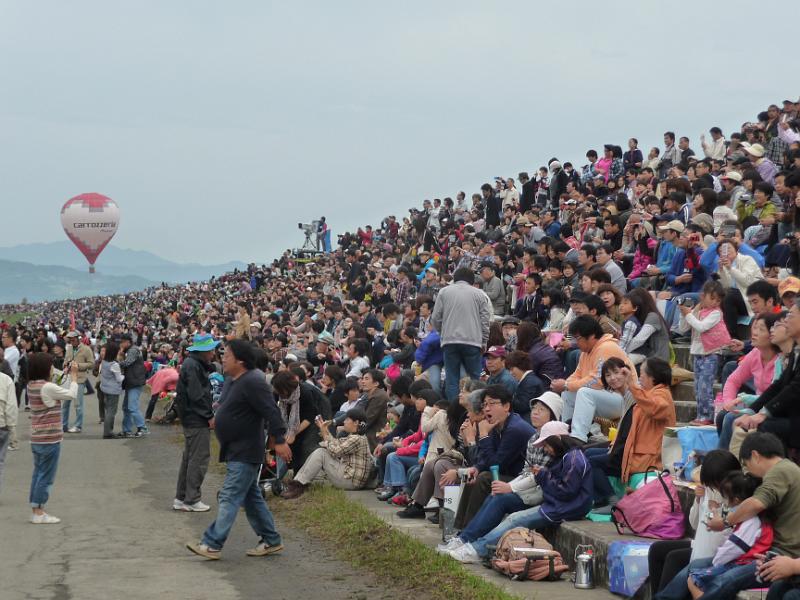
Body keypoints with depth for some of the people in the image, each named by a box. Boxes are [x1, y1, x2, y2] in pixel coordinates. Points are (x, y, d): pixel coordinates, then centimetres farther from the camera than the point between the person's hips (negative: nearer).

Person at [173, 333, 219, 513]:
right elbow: (197, 395, -22)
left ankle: (181, 498, 22)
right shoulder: (192, 366, -18)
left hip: (191, 419, 11)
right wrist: (209, 416, -18)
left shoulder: (196, 364, 15)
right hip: (197, 420, -11)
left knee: (189, 458, 16)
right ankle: (192, 500, 0)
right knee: (199, 459, -4)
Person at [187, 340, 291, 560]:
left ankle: (212, 544, -8)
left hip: (245, 453, -11)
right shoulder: (231, 380, 10)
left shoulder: (252, 382, -20)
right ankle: (271, 541, 23)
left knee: (230, 497, -9)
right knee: (251, 497, 15)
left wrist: (279, 441, -25)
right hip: (235, 450, 11)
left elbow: (271, 412, -24)